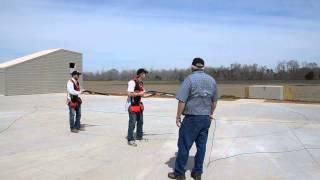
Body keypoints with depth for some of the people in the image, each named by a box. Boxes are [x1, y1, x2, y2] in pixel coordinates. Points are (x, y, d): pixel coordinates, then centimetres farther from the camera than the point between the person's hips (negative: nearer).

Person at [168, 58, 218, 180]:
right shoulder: (212, 80, 6)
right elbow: (214, 101, 12)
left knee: (184, 146, 5)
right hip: (206, 118, 6)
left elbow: (182, 100, -15)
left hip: (191, 118, -5)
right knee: (201, 146, 12)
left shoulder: (190, 79, -11)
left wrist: (178, 116, -6)